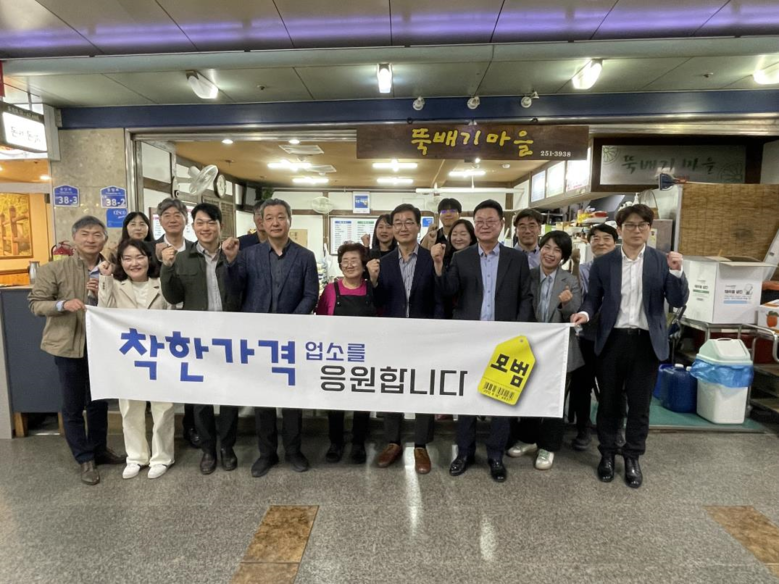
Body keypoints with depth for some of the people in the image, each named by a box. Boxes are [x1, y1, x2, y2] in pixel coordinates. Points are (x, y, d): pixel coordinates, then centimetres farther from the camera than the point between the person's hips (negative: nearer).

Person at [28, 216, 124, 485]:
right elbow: (36, 303, -7)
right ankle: (85, 459, 22)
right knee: (73, 405, 7)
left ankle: (99, 449, 34)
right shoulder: (54, 269, -7)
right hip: (68, 345, -3)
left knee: (99, 401, 16)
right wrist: (63, 304, -26)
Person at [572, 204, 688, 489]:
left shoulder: (662, 261, 0)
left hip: (647, 341, 0)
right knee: (609, 401, 12)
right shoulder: (602, 263, 0)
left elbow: (678, 302, -4)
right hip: (612, 339, 0)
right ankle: (607, 454, 30)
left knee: (639, 403, 11)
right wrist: (585, 313, -16)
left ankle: (632, 457, 29)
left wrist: (677, 273, -20)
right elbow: (593, 297, 5)